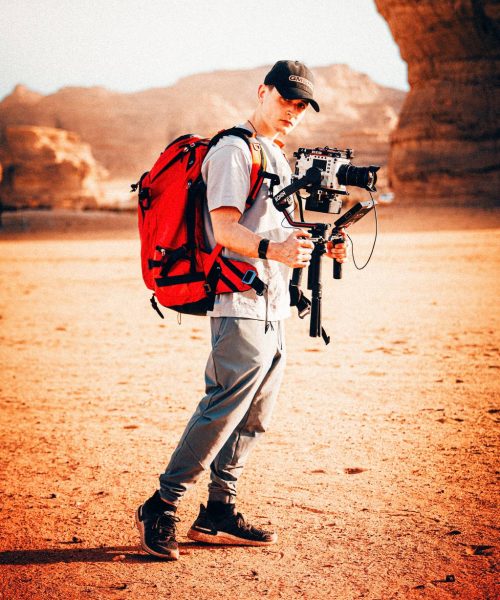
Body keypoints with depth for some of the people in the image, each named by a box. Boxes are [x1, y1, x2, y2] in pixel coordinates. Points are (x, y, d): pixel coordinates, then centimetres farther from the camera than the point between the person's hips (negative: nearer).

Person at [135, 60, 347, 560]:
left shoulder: (277, 156, 21)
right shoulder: (233, 149, -8)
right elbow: (226, 228, -19)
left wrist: (318, 244, 8)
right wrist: (272, 249, -36)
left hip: (273, 310, 10)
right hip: (240, 306, -10)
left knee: (252, 420, 10)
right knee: (222, 412, -12)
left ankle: (218, 513, 17)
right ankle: (160, 510, -5)